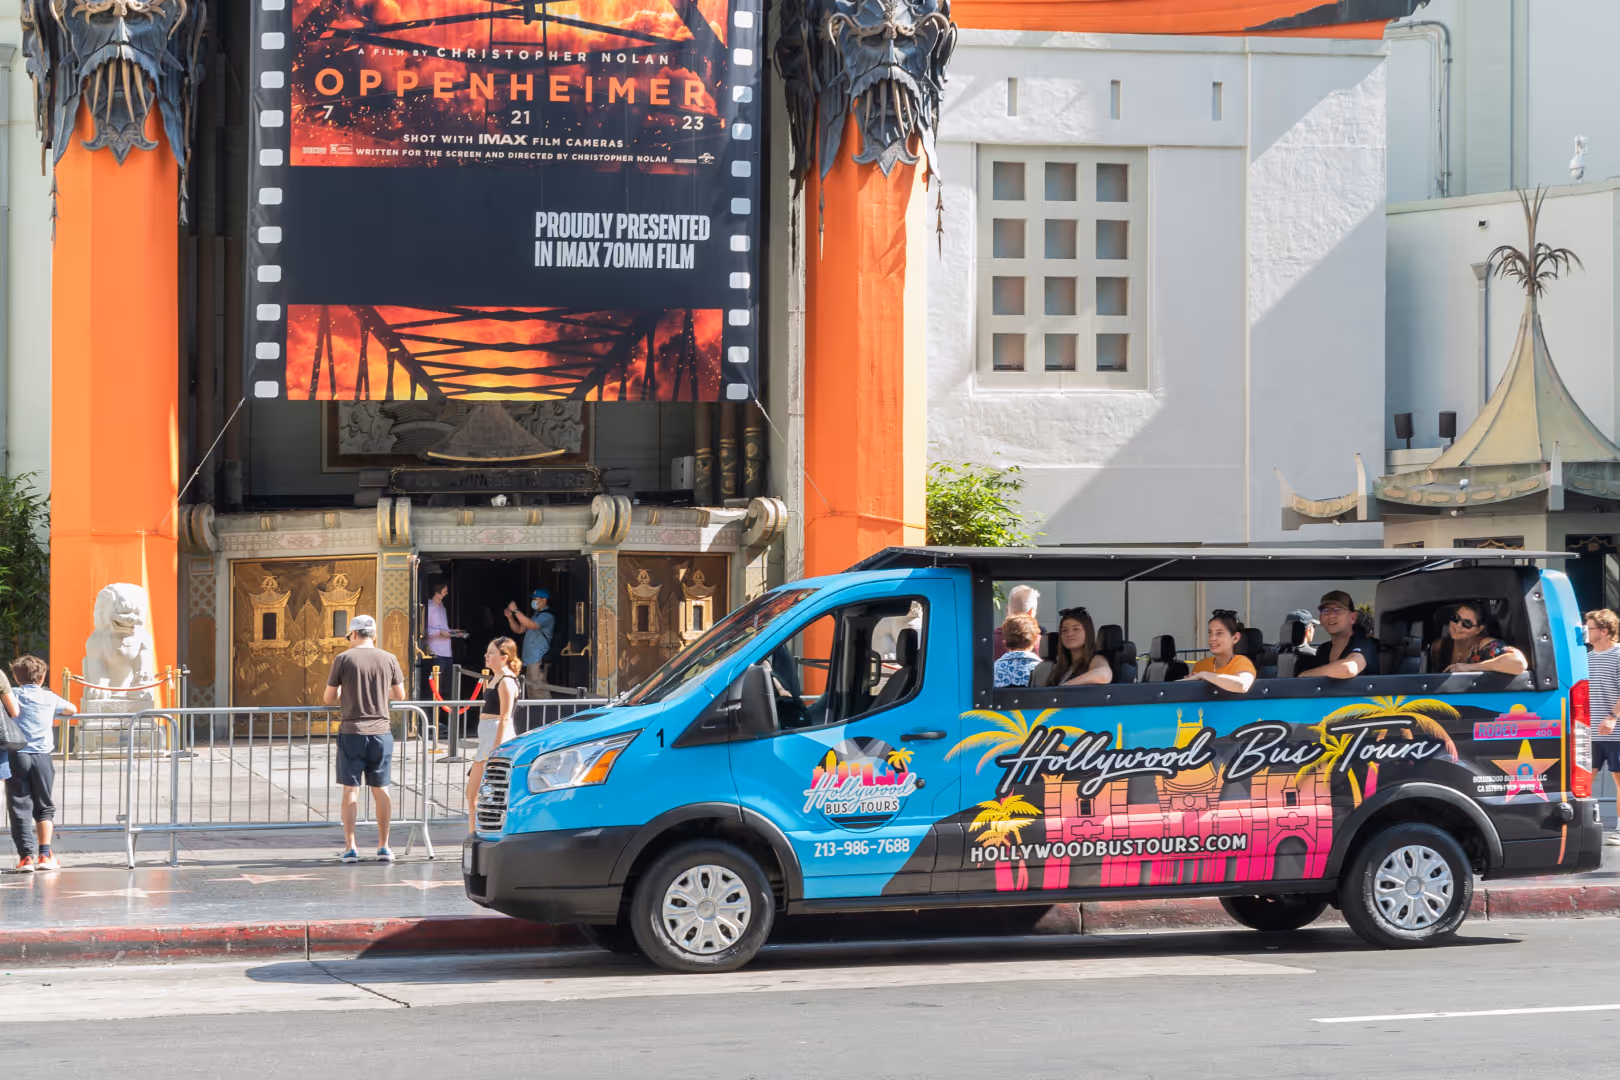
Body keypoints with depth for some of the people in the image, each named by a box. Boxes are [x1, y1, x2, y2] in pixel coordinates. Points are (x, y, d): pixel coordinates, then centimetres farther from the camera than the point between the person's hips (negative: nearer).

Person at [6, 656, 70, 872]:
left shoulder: (14, 693, 5)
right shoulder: (49, 698, 12)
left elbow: (14, 710, -16)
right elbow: (71, 709, 30)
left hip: (16, 755, -2)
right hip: (41, 757, 2)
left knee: (20, 807, 0)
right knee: (44, 807, 13)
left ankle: (26, 856, -6)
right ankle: (44, 854, 6)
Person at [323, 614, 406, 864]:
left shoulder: (343, 659, -5)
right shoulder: (388, 659, 2)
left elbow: (329, 698, 0)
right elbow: (400, 695, 11)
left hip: (352, 733, -2)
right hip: (380, 733, 2)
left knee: (351, 789, 2)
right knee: (380, 789, 10)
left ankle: (350, 847, 2)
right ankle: (384, 847, 12)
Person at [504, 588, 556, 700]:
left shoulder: (547, 616, -8)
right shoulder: (536, 616, 24)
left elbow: (531, 625, -24)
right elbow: (519, 629, 26)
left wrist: (516, 611, -19)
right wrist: (510, 617, 11)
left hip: (538, 660, -10)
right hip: (529, 660, 10)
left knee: (538, 690, -17)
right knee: (530, 691, 12)